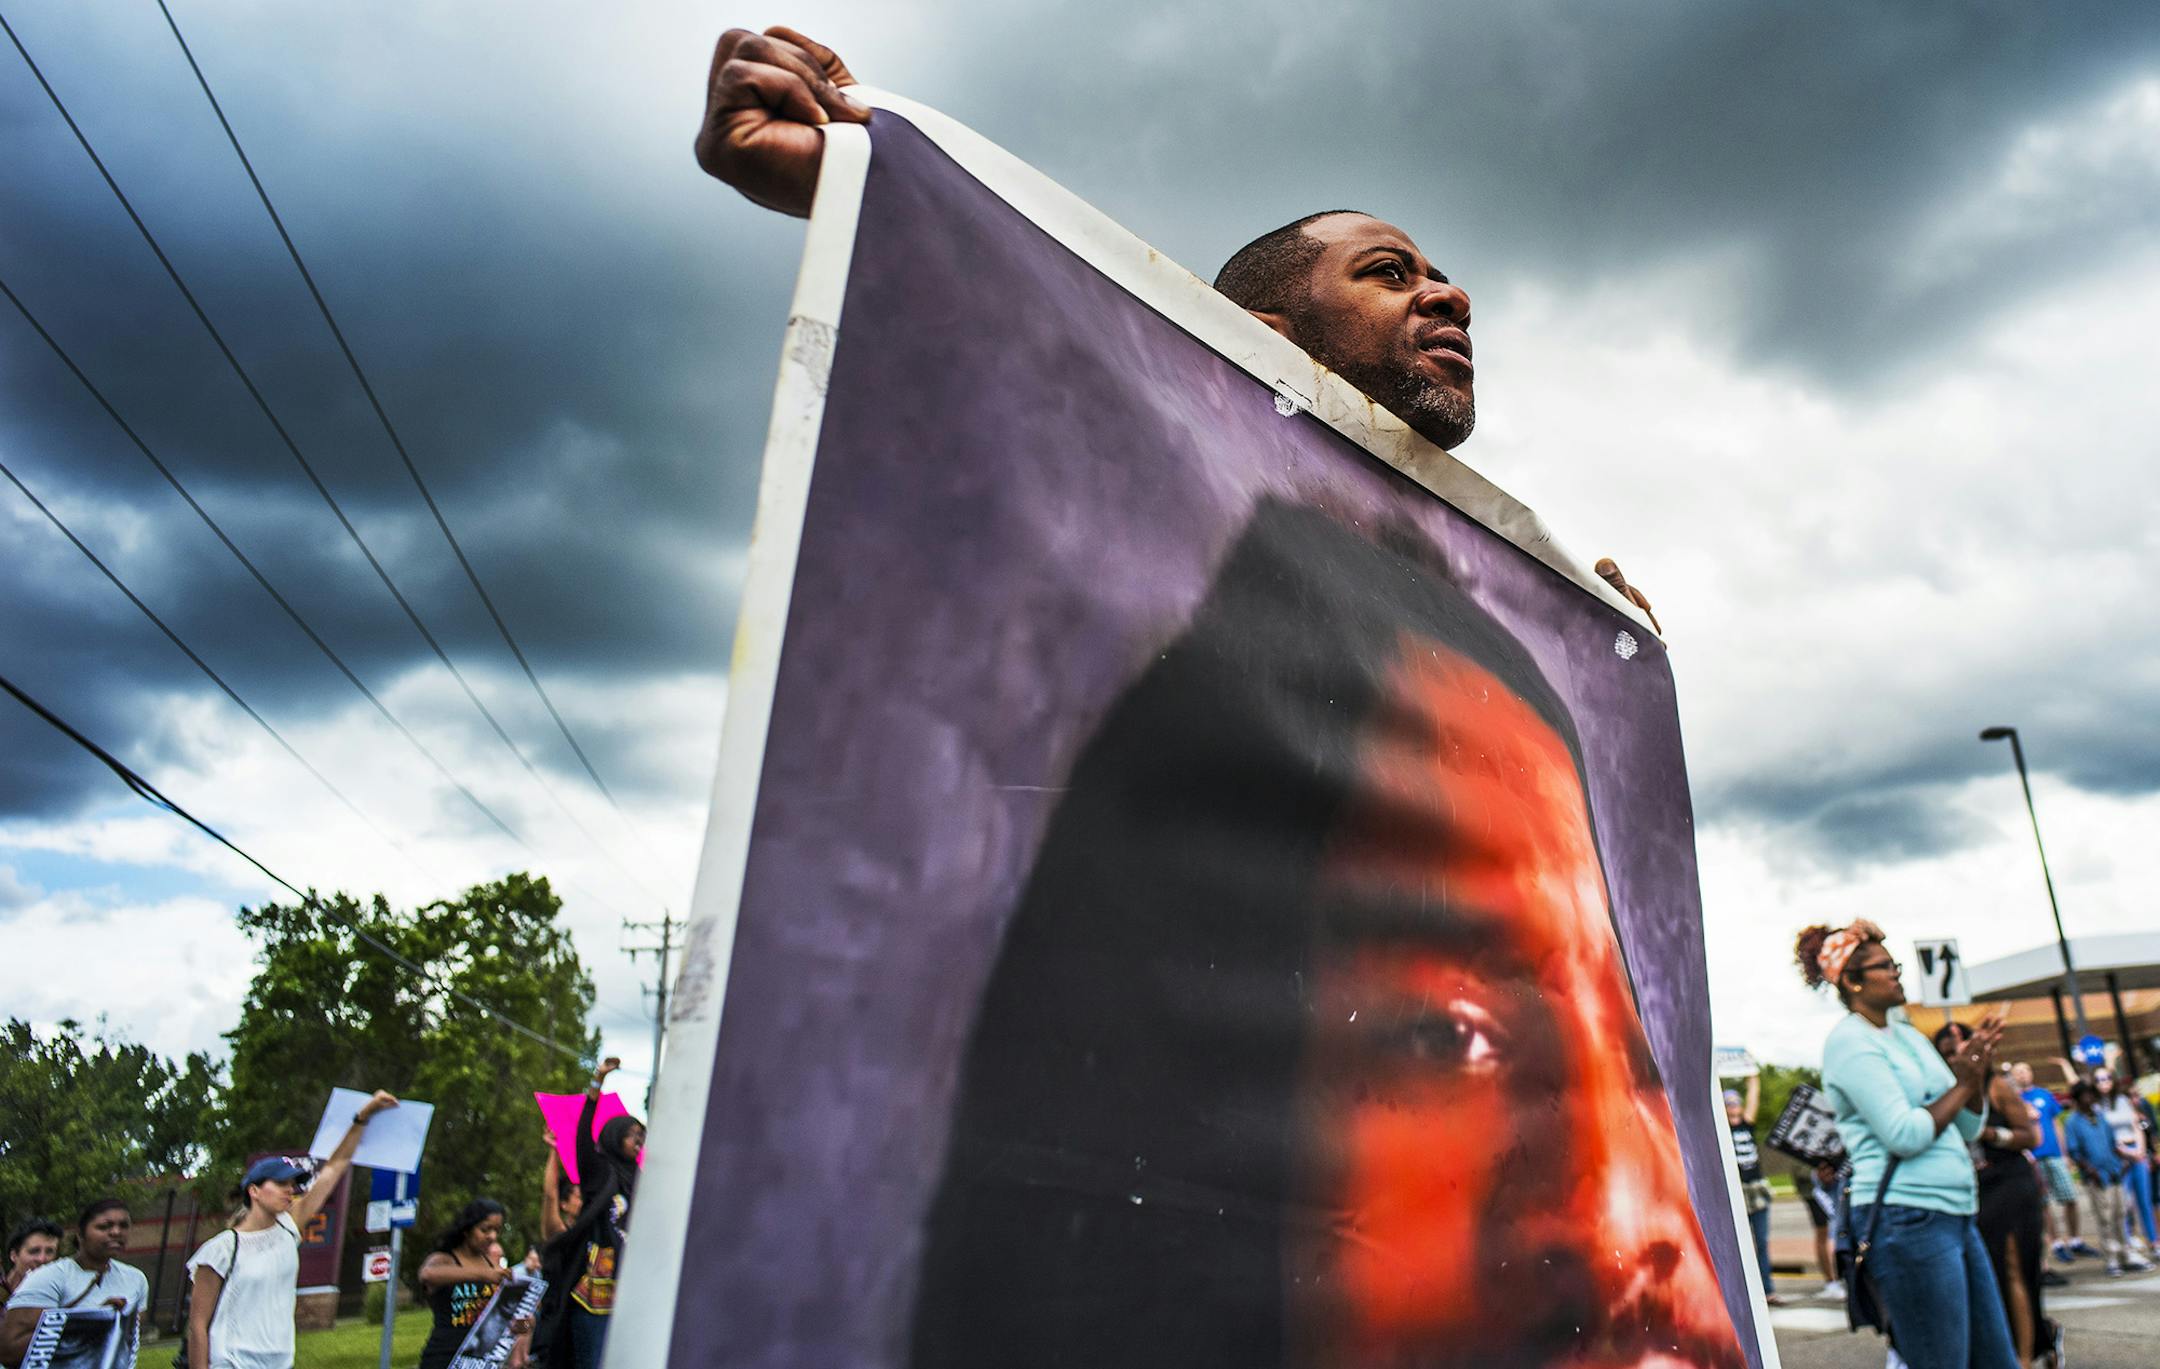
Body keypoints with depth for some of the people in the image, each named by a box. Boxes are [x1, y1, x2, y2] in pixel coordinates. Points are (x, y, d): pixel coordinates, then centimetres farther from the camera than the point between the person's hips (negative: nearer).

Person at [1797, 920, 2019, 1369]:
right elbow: (1905, 1135, -17)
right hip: (1907, 1218, -9)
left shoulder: (1906, 1034, 15)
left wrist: (1980, 1073, 0)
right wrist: (1962, 1085, -6)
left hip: (1955, 1213, 9)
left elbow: (1968, 1128, 16)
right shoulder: (1850, 1041, -10)